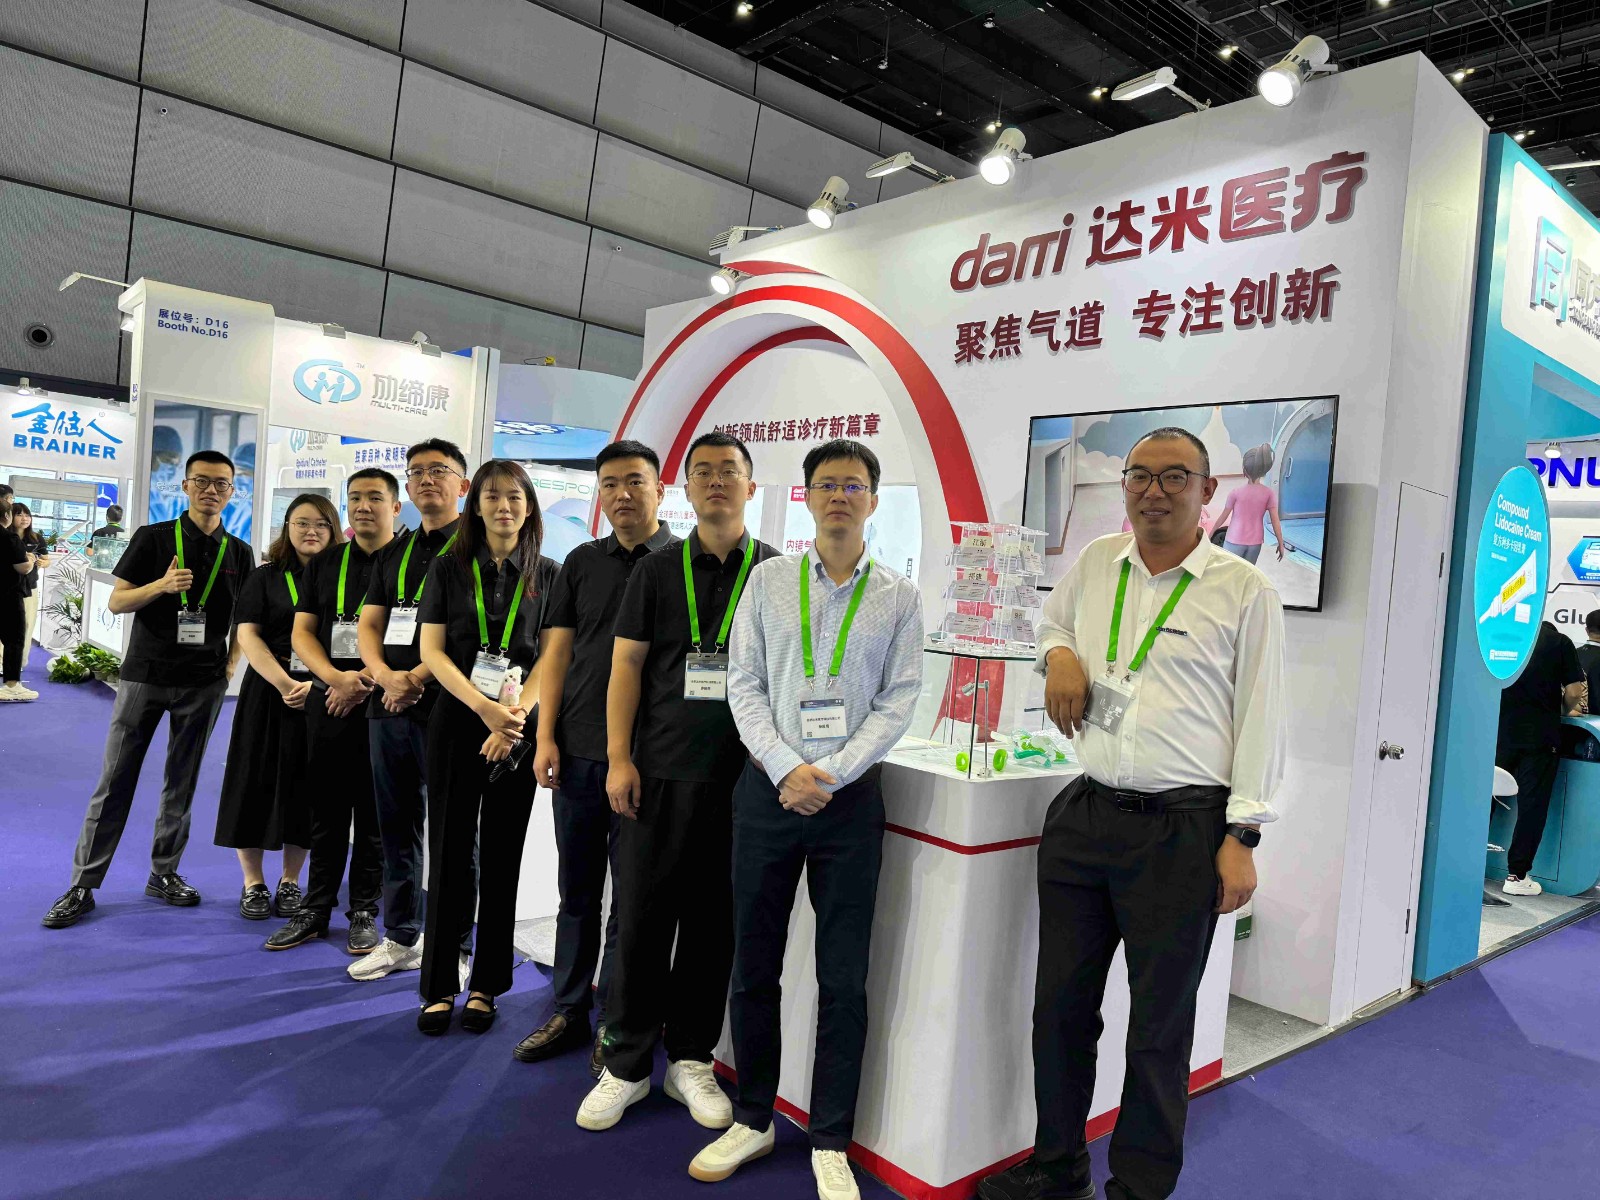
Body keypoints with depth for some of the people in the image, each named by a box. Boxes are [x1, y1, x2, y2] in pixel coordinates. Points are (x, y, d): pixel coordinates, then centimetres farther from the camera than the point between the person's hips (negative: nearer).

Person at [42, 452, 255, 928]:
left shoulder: (239, 553, 6)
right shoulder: (152, 538, 1)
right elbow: (116, 602, -1)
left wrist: (229, 667, 1)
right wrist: (161, 585, -19)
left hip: (204, 683, 2)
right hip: (145, 674, -2)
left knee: (182, 783, 9)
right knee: (114, 781, 0)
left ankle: (164, 874, 22)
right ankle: (83, 885, 8)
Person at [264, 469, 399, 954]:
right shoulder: (323, 564, 12)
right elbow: (302, 632, 8)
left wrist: (363, 682, -15)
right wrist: (337, 678, -10)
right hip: (327, 701, 4)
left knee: (373, 814, 5)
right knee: (325, 810, 10)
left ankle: (364, 912, 16)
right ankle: (316, 909, 20)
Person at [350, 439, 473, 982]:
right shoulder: (394, 552, 18)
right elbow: (369, 625, 14)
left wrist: (419, 677, -17)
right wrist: (386, 675, -6)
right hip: (388, 707, 7)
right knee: (396, 828, 14)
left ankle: (455, 947, 10)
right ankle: (401, 940, 27)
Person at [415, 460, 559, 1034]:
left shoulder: (547, 575, 4)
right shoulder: (449, 568, 5)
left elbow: (551, 658, 0)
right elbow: (432, 650, 0)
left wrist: (513, 717, -13)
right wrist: (484, 707, -13)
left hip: (519, 727, 0)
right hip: (456, 723, 0)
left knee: (502, 858, 7)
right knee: (449, 854, 3)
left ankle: (486, 985, 19)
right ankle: (440, 986, 15)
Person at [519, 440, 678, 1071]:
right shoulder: (582, 562, 10)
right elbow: (557, 652, 8)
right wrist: (546, 737, -1)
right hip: (577, 753, 4)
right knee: (577, 890, 14)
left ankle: (614, 1023, 22)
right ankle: (569, 1013, 28)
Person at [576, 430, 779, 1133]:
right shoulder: (658, 570, 7)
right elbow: (628, 666, 4)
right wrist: (619, 758, -4)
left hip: (741, 775, 0)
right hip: (660, 771, 0)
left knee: (713, 921, 9)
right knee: (641, 917, 4)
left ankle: (690, 1059, 25)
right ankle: (627, 1066, 19)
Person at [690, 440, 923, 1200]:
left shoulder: (900, 597, 3)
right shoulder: (768, 580, 4)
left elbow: (898, 703, -2)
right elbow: (744, 686, 0)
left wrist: (832, 774, -12)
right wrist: (786, 769, -11)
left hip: (851, 796, -1)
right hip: (769, 787, 1)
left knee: (843, 980, 6)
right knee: (753, 967, 10)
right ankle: (753, 1120, 29)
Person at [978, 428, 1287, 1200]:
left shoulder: (1245, 591, -4)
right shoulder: (1096, 562, 9)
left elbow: (1260, 720, -4)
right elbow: (1053, 618, 29)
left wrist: (1241, 838, -8)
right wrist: (1059, 655, 6)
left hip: (1181, 831, -4)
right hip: (1083, 817, 5)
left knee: (1159, 1026, 8)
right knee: (1060, 1005, 14)